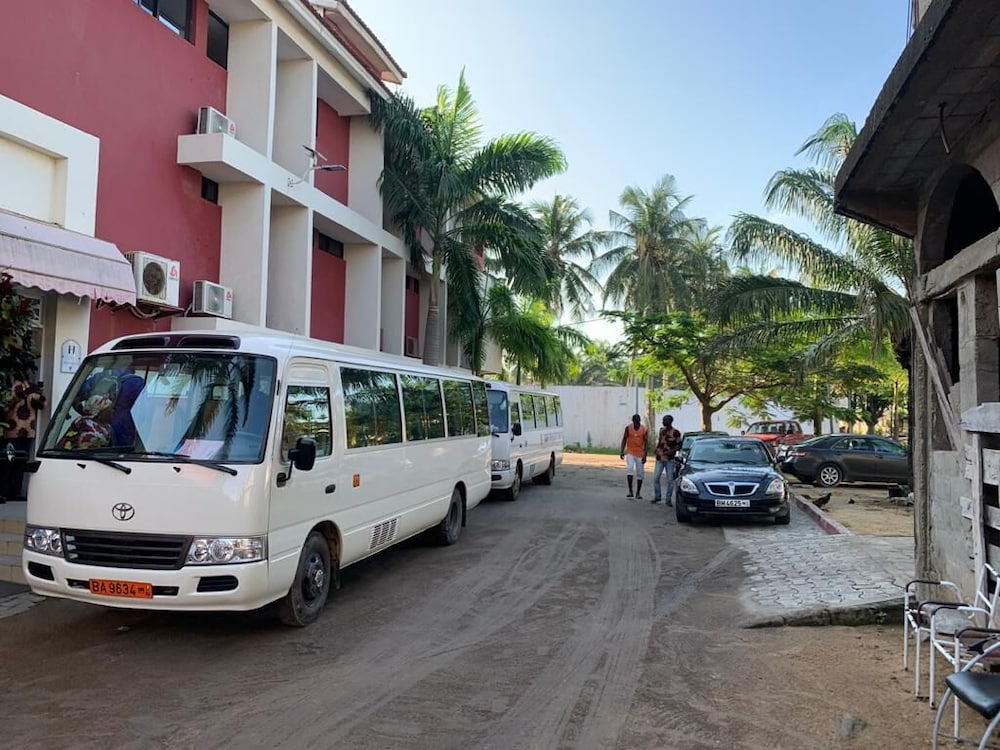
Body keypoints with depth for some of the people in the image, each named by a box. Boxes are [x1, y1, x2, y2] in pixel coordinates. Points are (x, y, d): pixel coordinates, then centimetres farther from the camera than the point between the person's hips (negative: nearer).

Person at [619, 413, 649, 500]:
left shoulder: (645, 429, -6)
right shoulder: (628, 427, -3)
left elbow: (646, 443, -5)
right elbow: (624, 439, 3)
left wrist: (645, 456, -11)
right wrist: (622, 451, -5)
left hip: (640, 454, 0)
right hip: (630, 453, 0)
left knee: (640, 473, 5)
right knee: (629, 469, -19)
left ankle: (638, 493, 17)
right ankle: (630, 491, -15)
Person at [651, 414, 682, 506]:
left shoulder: (675, 432, -7)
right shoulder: (662, 430, 11)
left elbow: (679, 445, -7)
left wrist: (671, 451, -21)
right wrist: (656, 449, 8)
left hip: (670, 459, -5)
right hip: (660, 458, 5)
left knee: (670, 480, 0)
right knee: (655, 478, 3)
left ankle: (669, 499, 9)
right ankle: (657, 496, 17)